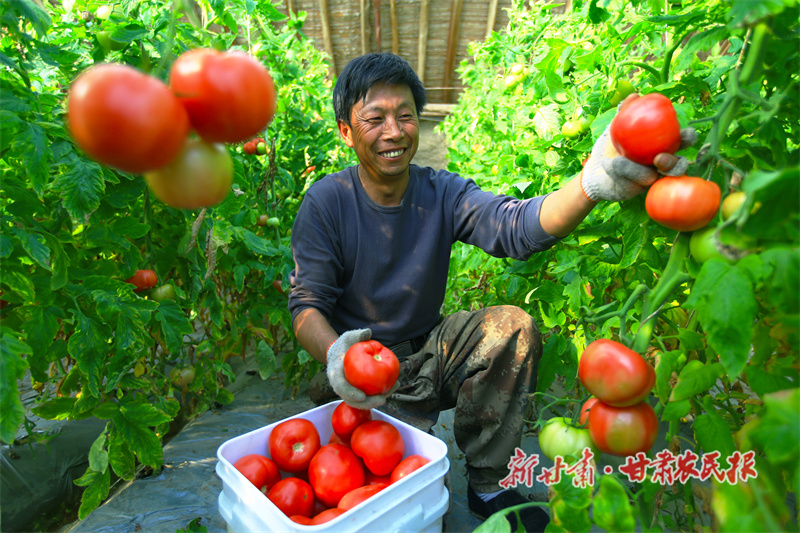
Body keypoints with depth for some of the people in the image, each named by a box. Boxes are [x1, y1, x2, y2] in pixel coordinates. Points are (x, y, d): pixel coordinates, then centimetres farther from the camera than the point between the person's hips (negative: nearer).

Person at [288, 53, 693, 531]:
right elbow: (307, 303, -13)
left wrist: (592, 183, -47)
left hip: (428, 350, 3)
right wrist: (333, 354, -36)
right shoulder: (326, 203, -12)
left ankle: (488, 485, -3)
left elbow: (515, 226, -26)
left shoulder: (441, 193, -7)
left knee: (515, 327, -22)